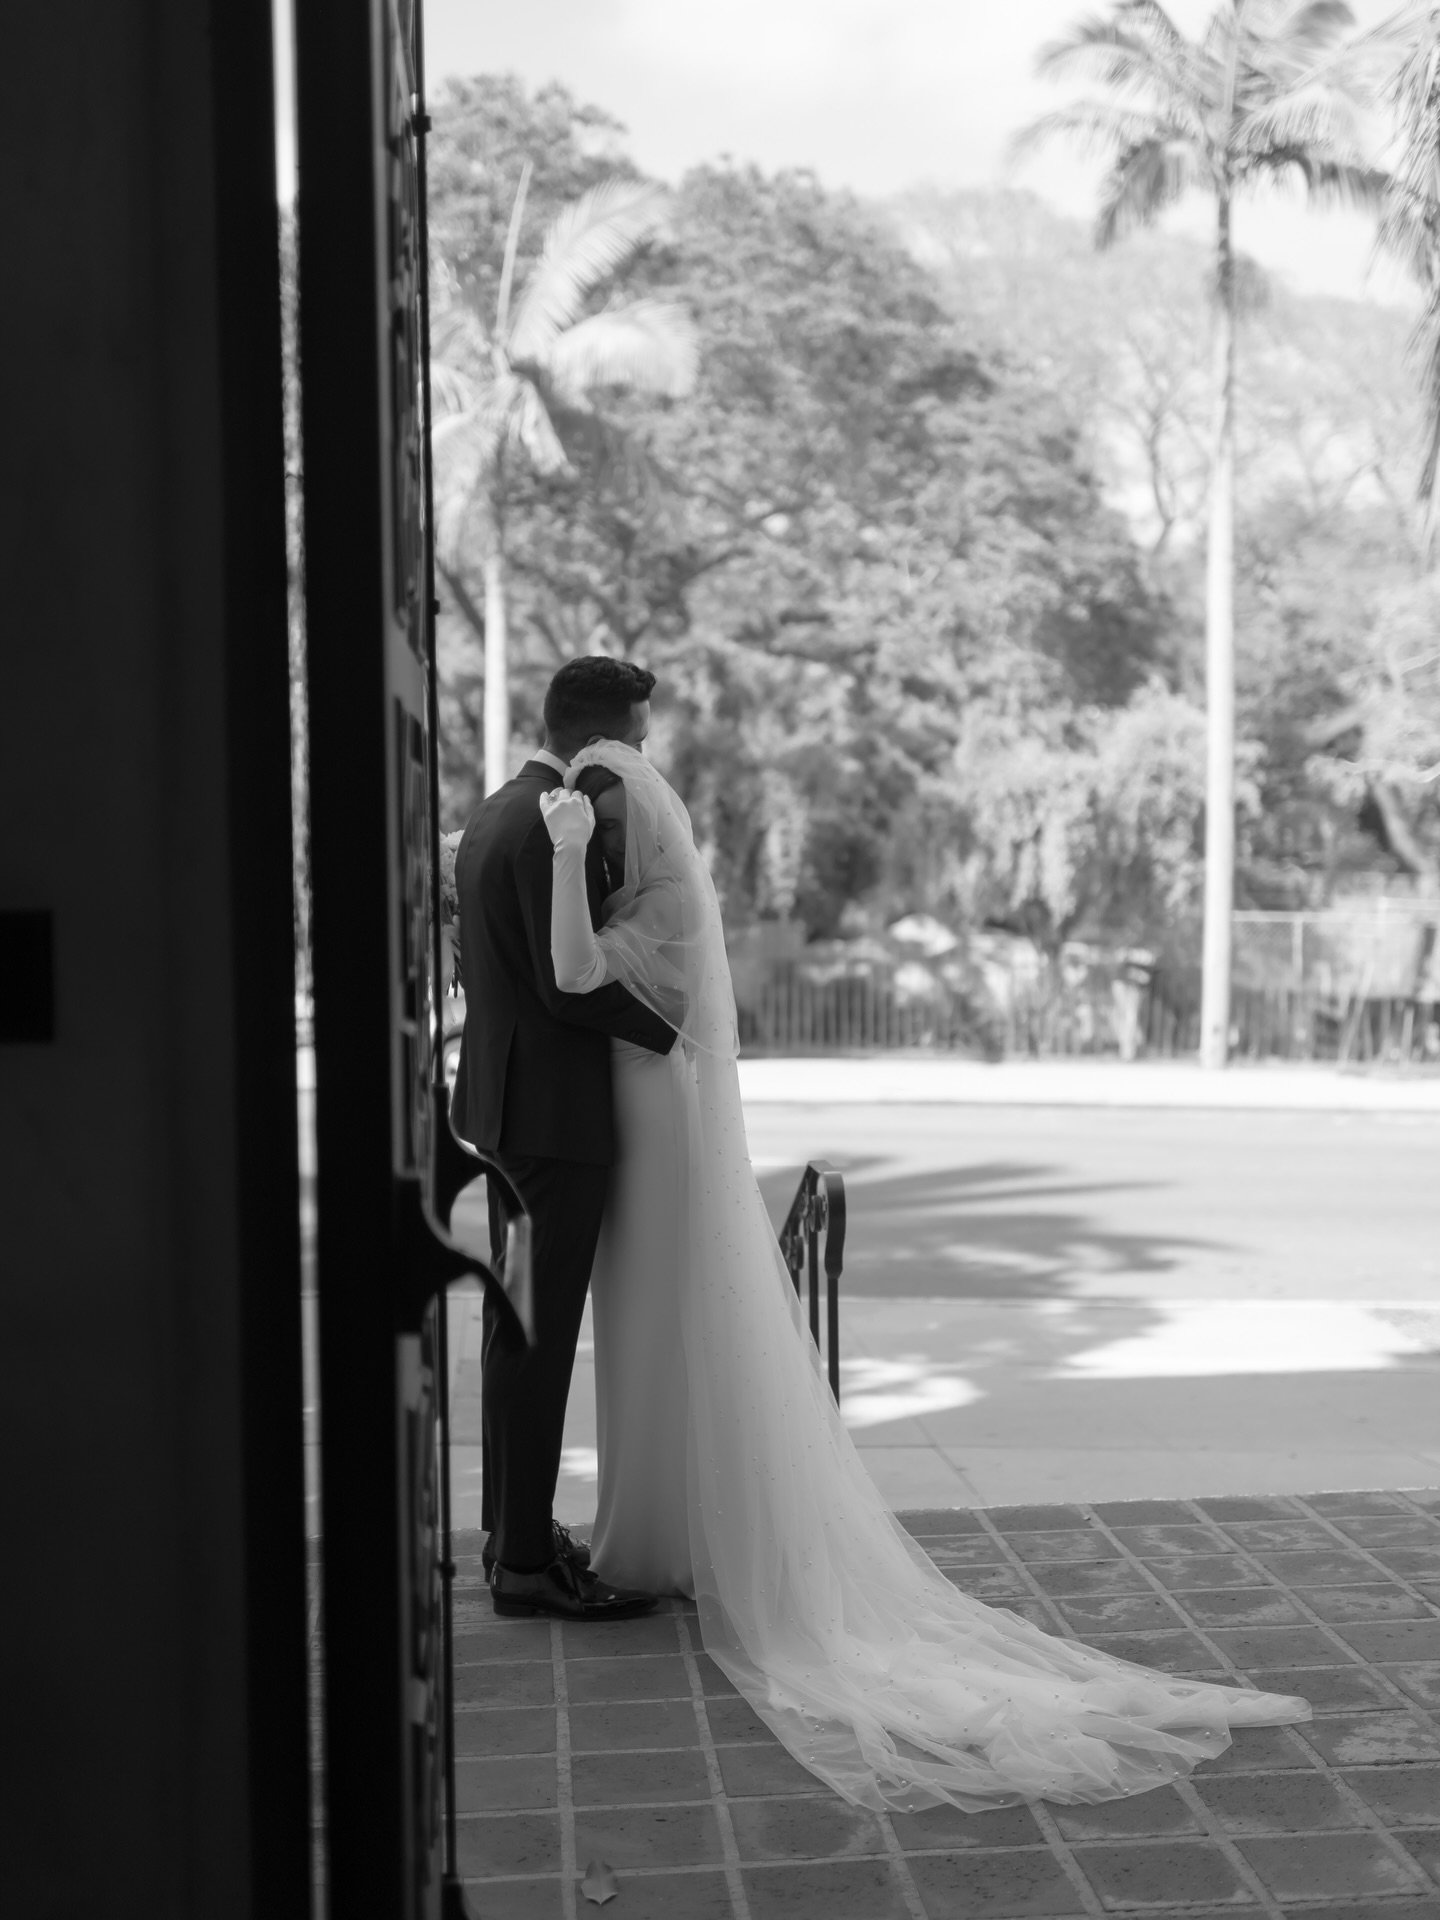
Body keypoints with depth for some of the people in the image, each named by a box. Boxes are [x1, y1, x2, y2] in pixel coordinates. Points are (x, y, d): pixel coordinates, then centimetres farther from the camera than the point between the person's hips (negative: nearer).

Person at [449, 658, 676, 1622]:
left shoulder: (493, 814, 14)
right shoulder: (556, 826, -17)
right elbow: (571, 983, -23)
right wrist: (676, 1033, -13)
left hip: (505, 1102, 10)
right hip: (554, 1111, -10)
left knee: (519, 1325, 17)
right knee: (538, 1333, -5)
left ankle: (516, 1530, 28)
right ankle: (528, 1561, 1)